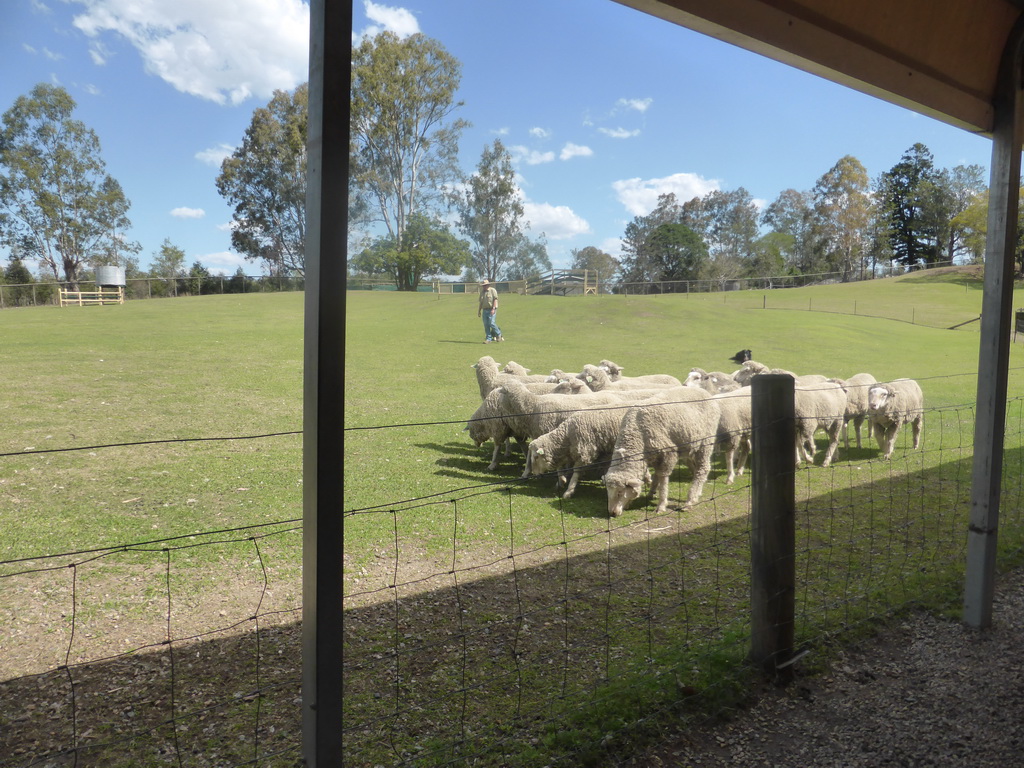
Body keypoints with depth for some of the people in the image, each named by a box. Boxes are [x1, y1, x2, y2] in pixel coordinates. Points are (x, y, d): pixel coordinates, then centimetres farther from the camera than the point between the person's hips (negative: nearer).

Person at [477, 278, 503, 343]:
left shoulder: (492, 290, -3)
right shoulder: (482, 292, 14)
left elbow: (495, 300, -11)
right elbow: (481, 302, 18)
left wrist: (493, 309, -20)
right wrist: (479, 311, 13)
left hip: (492, 310, -6)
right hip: (485, 310, 6)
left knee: (491, 323, -14)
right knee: (486, 324, 0)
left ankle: (499, 335, 7)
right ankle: (488, 339, 4)